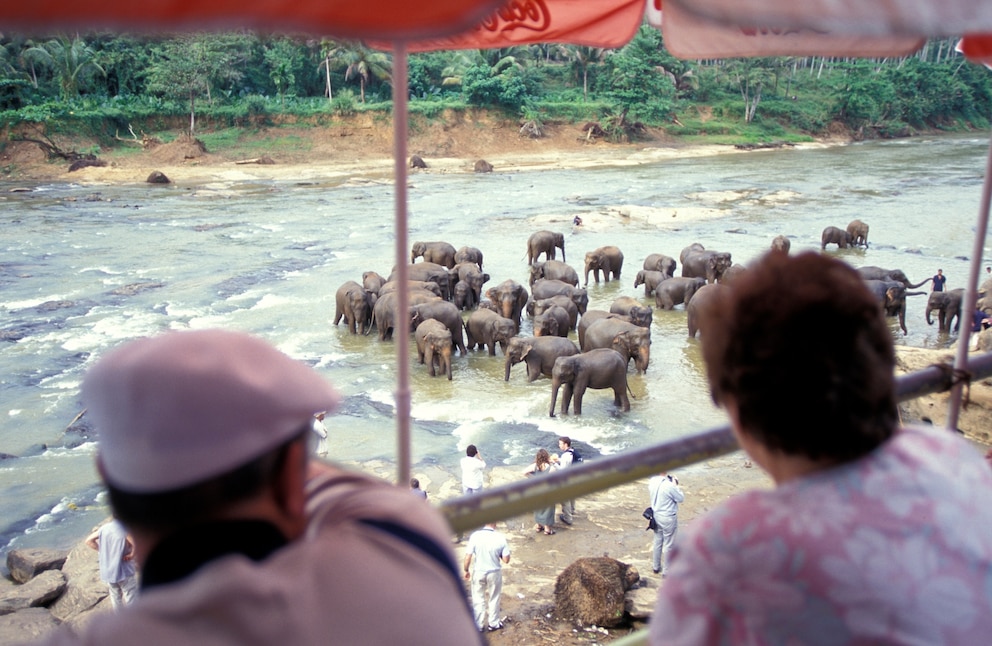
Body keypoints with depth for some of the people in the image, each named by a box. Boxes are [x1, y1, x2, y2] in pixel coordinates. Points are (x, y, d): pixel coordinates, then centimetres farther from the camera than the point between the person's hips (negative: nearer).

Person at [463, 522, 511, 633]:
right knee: (494, 599, 20)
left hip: (478, 572, 0)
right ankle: (493, 624, 33)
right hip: (494, 573, 0)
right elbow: (506, 559, -11)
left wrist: (467, 570, 3)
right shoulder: (500, 537, -17)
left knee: (478, 599, 17)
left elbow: (468, 557, -13)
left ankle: (479, 625, 27)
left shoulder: (475, 535, -17)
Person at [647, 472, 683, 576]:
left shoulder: (652, 481, -9)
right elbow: (681, 498, -15)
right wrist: (676, 485, -6)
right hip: (668, 518, -7)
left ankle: (655, 567, 37)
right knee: (668, 545, 9)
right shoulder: (669, 485, -29)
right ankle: (666, 572, 21)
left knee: (657, 541, 22)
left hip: (656, 515, 7)